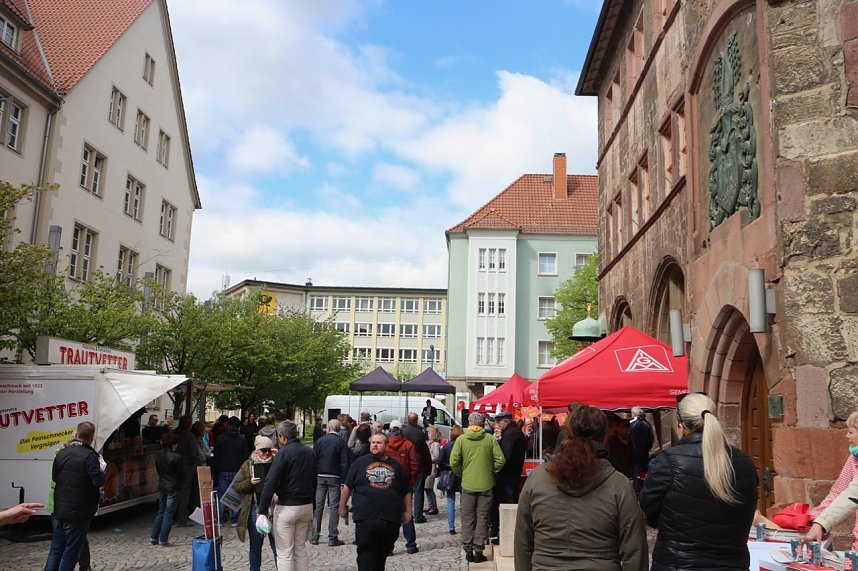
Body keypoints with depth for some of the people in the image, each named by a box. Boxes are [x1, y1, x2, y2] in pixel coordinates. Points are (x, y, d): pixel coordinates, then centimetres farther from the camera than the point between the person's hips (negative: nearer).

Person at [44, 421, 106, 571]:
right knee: (71, 552, 4)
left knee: (56, 550, 16)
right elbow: (99, 481, -21)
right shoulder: (89, 456, -18)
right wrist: (101, 472, -2)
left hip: (58, 512, 6)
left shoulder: (62, 453, 3)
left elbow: (54, 477, 14)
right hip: (77, 513, -6)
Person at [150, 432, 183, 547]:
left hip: (161, 486, 6)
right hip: (173, 488, -6)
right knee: (168, 513, 0)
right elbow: (182, 474, -10)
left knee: (161, 512, 17)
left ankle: (153, 537, 18)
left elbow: (157, 470, 11)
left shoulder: (158, 456, 1)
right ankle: (163, 540, 3)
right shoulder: (176, 457, -18)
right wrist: (178, 480, 11)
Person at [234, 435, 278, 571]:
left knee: (277, 544, 3)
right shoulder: (247, 465, 5)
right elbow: (237, 487, 5)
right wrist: (250, 482, -15)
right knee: (255, 545, 14)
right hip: (254, 509, 1)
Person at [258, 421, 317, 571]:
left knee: (284, 553, 1)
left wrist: (262, 511, -16)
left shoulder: (284, 452, -13)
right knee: (301, 549, 17)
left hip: (287, 506, -6)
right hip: (307, 506, 6)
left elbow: (270, 483, -18)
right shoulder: (310, 452, 7)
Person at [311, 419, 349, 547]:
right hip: (334, 478, -2)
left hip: (320, 477, 2)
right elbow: (344, 463, -8)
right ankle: (333, 537, 0)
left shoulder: (319, 441, 2)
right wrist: (344, 480, -6)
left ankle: (315, 536, 12)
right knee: (334, 507, 1)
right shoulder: (342, 443, -4)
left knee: (318, 505, 9)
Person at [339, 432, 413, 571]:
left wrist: (408, 511, 13)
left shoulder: (396, 465, 12)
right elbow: (347, 487, 9)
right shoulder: (360, 462, 6)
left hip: (391, 522, 2)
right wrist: (342, 507, 9)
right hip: (366, 521, -2)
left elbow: (406, 491, 17)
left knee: (381, 557, 13)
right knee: (366, 560, -4)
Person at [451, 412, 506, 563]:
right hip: (486, 484, 0)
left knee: (467, 518, 11)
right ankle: (478, 550, 11)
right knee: (482, 518, 9)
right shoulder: (490, 439, -6)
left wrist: (461, 474, 9)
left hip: (468, 484, 0)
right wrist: (491, 471, 10)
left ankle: (468, 550, 15)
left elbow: (454, 462, -8)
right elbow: (500, 460, -7)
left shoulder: (461, 440, -6)